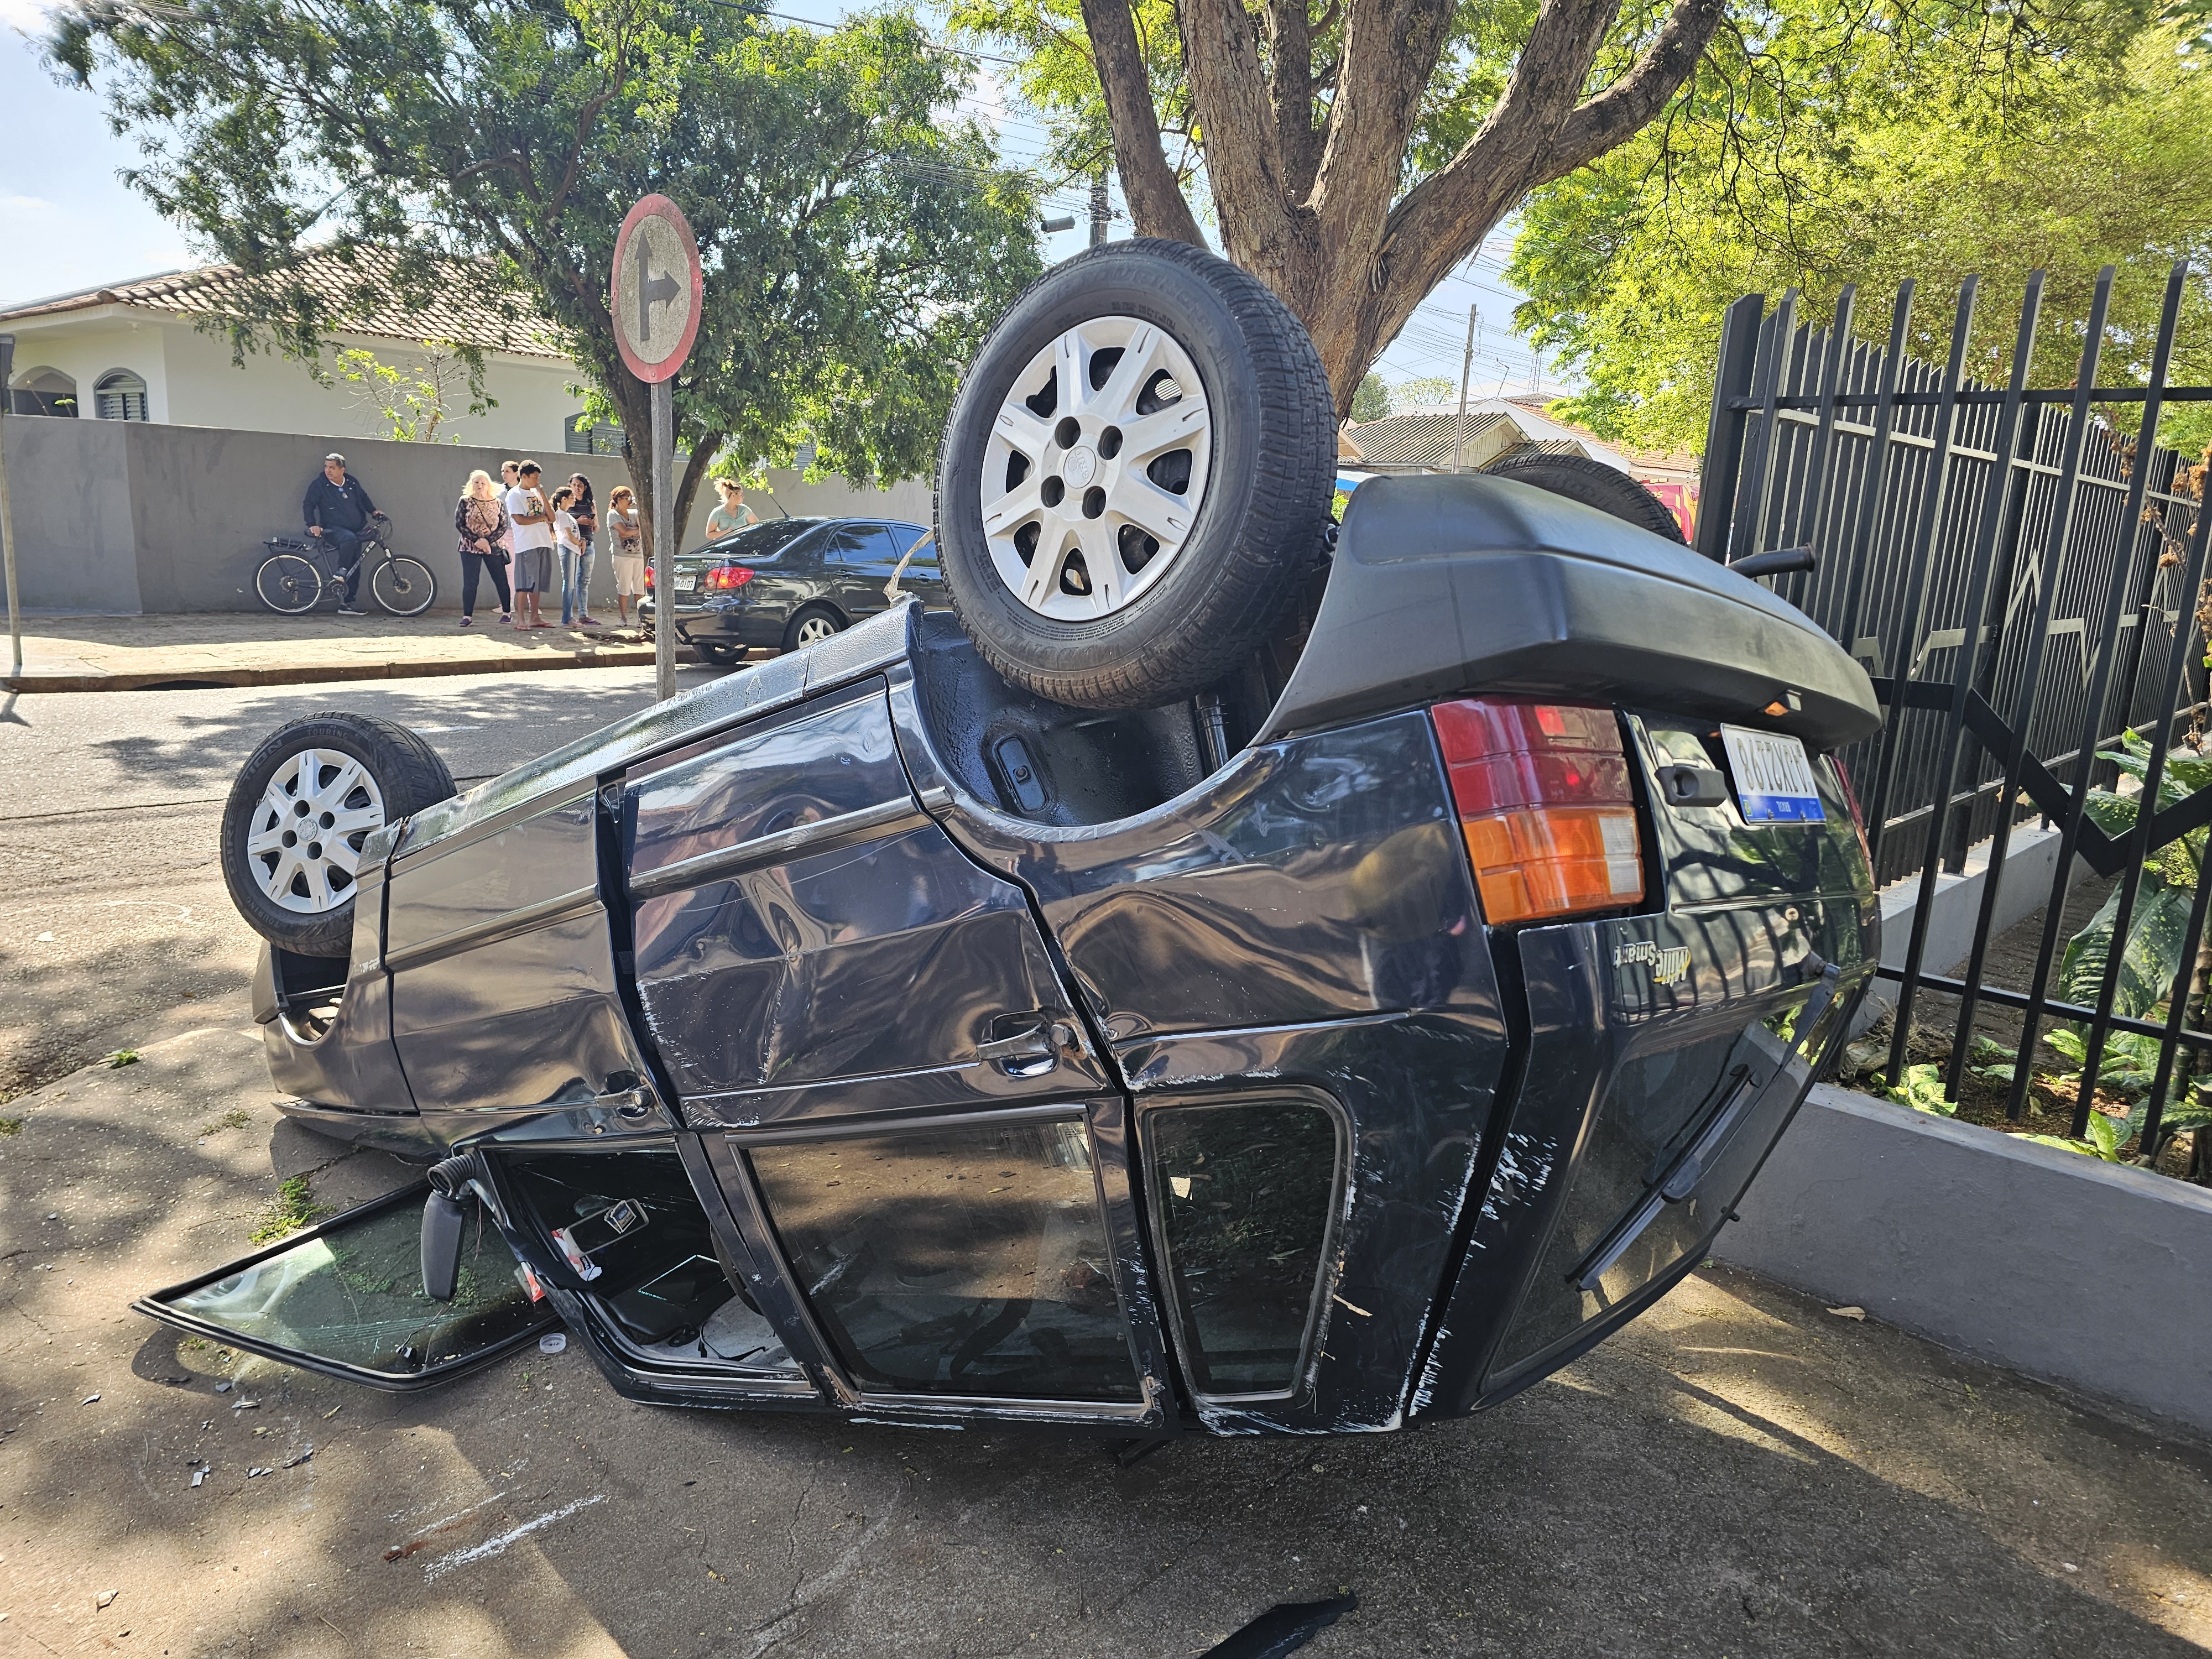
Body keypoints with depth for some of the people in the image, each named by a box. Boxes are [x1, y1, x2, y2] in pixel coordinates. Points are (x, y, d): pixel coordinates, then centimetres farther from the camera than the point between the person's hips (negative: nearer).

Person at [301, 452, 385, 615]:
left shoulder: (353, 484, 8)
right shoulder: (319, 485, -4)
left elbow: (364, 498, 27)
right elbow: (308, 505, -5)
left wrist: (374, 511, 14)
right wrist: (312, 525, -17)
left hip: (355, 531, 5)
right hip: (333, 530, -5)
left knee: (355, 568, 2)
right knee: (349, 538, -41)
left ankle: (347, 603, 8)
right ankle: (341, 573, -31)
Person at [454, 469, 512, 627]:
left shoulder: (497, 503, 4)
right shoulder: (465, 502, 3)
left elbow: (504, 525, -1)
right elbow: (459, 524, -2)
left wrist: (488, 541, -14)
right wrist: (476, 540, -14)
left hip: (494, 547, 1)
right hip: (470, 547, 0)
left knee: (501, 580, 4)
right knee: (470, 582, -4)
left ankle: (507, 612, 18)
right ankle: (467, 616, -2)